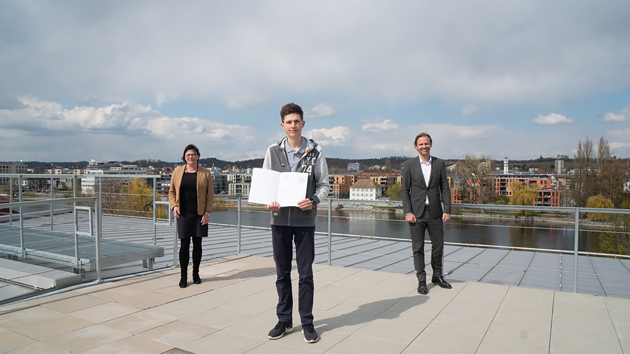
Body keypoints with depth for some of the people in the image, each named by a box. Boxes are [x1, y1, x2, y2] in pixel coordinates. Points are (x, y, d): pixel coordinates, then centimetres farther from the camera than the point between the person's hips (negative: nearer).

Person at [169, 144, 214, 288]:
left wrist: (207, 212, -5)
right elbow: (172, 191, 13)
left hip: (199, 214, 0)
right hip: (183, 214, 0)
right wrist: (174, 206, -3)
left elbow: (210, 194, 2)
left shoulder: (205, 173, 2)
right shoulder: (177, 172, 7)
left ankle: (196, 273, 22)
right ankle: (183, 275, 10)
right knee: (184, 244, -2)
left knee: (197, 244, 7)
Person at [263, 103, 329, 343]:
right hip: (280, 218, 2)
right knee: (282, 273, 11)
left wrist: (313, 201, -16)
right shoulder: (273, 152, 6)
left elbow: (324, 184, 4)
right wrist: (270, 203, -11)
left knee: (306, 274, 4)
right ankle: (284, 320, 25)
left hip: (305, 219, -1)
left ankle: (307, 322, 19)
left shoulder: (315, 152, 2)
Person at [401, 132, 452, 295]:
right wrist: (408, 212, -9)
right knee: (418, 247, 3)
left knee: (438, 245, 11)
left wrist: (447, 210, -3)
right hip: (416, 212, -2)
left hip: (435, 212, 2)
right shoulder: (409, 165, 0)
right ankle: (421, 280, 16)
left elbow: (445, 188, 6)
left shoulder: (439, 164, 6)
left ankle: (437, 276, 30)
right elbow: (405, 190, -1)